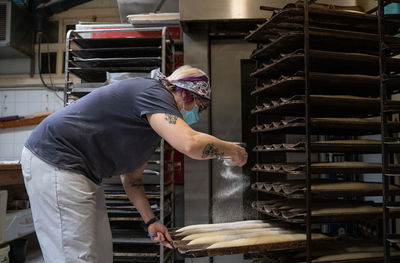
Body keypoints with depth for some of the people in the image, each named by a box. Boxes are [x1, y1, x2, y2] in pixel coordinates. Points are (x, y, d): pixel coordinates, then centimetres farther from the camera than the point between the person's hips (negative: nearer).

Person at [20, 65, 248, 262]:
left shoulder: (154, 125, 16)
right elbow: (190, 144, -32)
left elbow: (131, 177, 19)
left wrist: (151, 221, 13)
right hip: (55, 162, -11)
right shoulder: (154, 92, -16)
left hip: (81, 172, 11)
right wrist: (232, 150, -13)